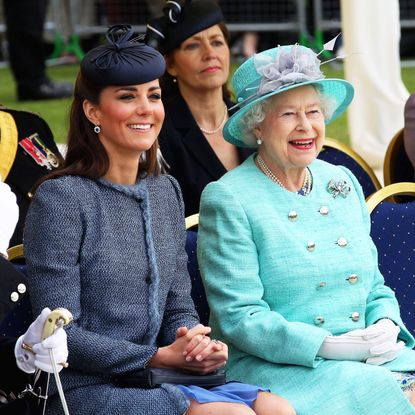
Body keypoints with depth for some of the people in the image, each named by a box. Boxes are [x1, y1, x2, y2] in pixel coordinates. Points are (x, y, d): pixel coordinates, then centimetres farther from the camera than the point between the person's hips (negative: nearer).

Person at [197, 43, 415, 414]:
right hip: (271, 366, -6)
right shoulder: (227, 199, -4)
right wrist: (326, 346, -21)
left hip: (367, 358, 6)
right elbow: (238, 317, -11)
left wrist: (385, 325, -3)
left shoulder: (343, 183, 15)